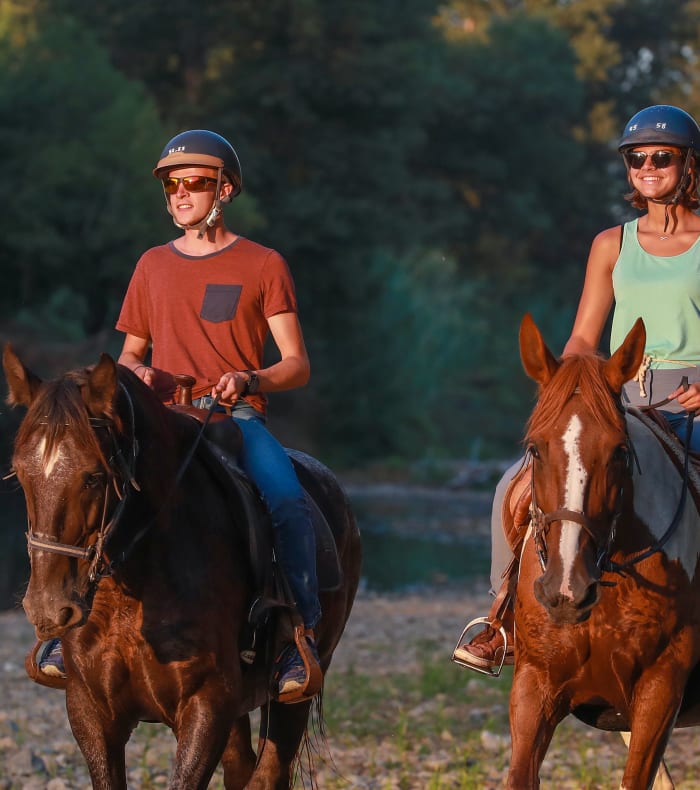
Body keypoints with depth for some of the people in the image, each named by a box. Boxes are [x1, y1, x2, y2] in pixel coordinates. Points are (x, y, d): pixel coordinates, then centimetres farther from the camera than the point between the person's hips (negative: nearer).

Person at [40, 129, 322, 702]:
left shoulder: (263, 265, 6)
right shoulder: (153, 266, 18)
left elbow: (297, 366, 3)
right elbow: (130, 353, 24)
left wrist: (249, 381, -18)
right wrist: (136, 373, -1)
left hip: (238, 418, -3)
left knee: (288, 500, -32)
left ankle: (302, 638, -26)